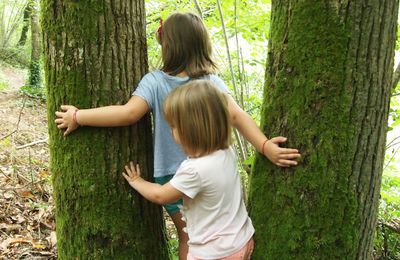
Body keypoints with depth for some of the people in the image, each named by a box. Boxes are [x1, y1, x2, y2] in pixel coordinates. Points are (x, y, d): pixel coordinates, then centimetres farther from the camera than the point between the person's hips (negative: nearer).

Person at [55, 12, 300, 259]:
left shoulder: (155, 82, -16)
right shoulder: (212, 82, -11)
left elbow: (129, 113, -28)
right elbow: (236, 116, -24)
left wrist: (77, 116, -21)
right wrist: (265, 147, -30)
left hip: (172, 176, -1)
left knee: (187, 238, 19)